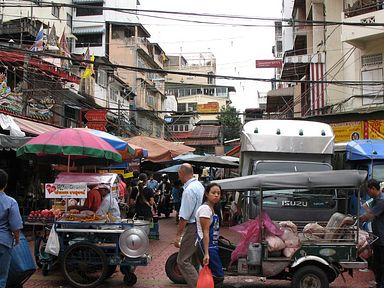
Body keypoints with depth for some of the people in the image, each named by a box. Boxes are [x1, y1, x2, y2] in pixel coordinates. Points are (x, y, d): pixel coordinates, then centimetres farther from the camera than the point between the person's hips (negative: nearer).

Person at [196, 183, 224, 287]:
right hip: (206, 246, -9)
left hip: (212, 245, 9)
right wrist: (206, 253, -21)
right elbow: (205, 232, -18)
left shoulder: (211, 209, 14)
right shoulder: (205, 208, -14)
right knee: (218, 276, -8)